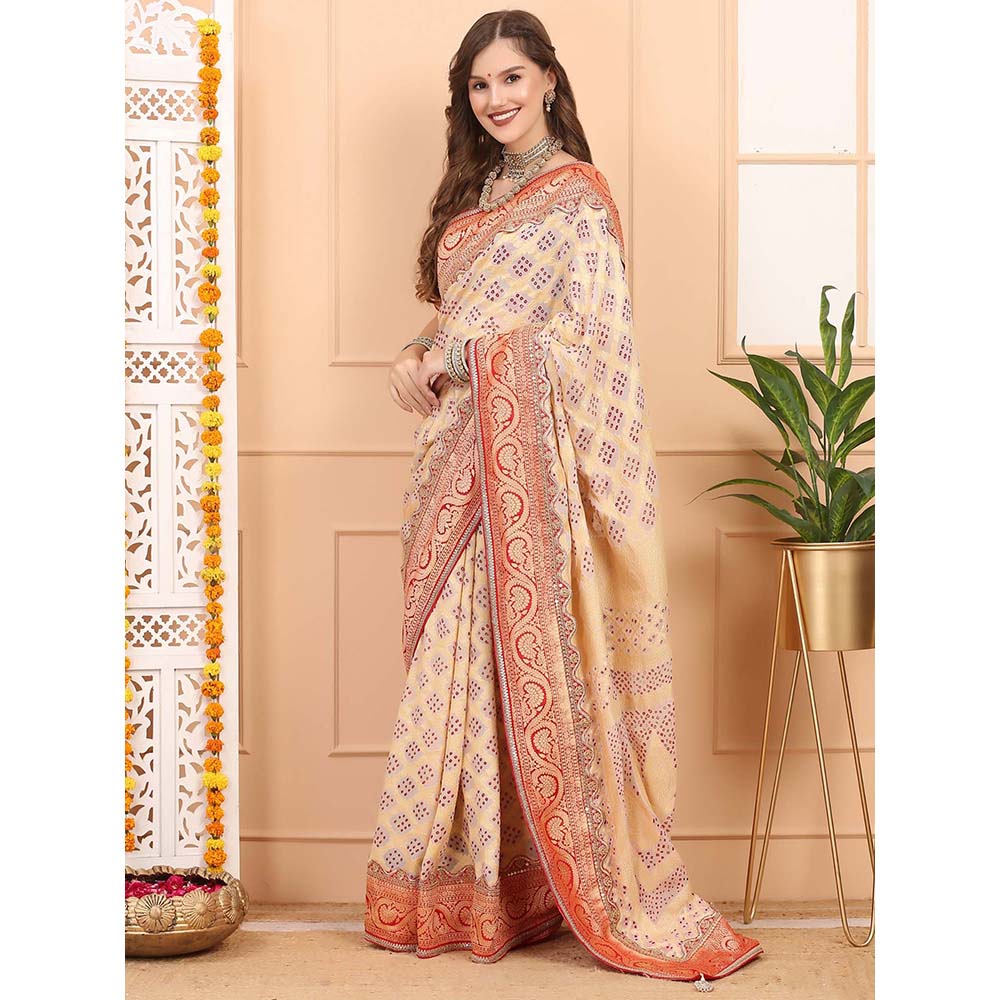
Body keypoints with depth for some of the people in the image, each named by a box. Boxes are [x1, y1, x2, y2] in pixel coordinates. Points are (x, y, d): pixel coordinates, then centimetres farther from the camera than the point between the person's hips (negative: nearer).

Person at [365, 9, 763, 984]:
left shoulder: (575, 190, -4)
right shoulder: (476, 193, 19)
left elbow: (591, 332, -12)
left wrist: (453, 356, -10)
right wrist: (416, 357, 0)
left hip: (534, 448, -7)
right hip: (465, 450, 7)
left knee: (538, 656, -7)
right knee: (462, 657, 7)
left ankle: (616, 896, 3)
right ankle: (467, 886, 15)